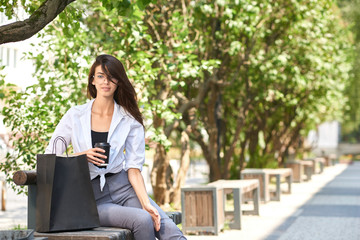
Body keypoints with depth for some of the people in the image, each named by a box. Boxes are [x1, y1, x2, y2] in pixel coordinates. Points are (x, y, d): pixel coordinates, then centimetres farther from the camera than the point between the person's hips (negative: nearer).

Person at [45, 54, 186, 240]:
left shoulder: (130, 121, 8)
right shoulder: (75, 115, 6)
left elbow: (133, 168, 1)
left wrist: (146, 203, -14)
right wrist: (81, 156, -12)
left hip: (123, 186, 2)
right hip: (93, 196, -1)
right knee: (142, 220, -29)